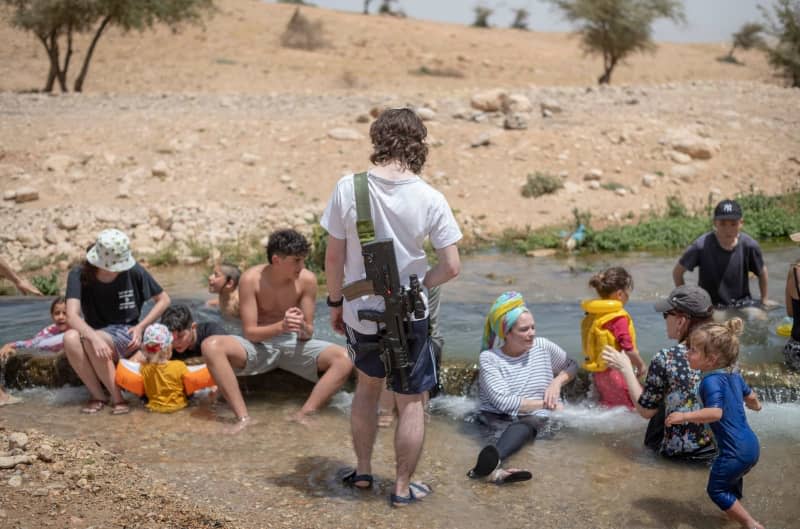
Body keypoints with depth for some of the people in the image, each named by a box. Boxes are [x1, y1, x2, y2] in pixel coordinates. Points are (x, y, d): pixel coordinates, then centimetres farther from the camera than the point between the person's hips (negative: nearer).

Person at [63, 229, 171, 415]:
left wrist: (141, 327, -10)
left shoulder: (133, 271, -12)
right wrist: (95, 338, -42)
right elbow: (72, 315, -24)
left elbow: (163, 300, 2)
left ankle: (117, 397, -18)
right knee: (70, 338, -31)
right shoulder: (79, 275, -11)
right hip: (96, 333, 2)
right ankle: (97, 394, -14)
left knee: (89, 341, -33)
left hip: (126, 335, -2)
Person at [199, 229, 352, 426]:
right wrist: (281, 326, -34)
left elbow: (308, 333, -4)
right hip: (259, 344, -1)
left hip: (293, 344, 1)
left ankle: (302, 417, -30)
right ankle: (243, 418, -33)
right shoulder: (251, 279, -14)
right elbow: (249, 332, -15)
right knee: (210, 346, -32)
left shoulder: (307, 279, -9)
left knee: (345, 359, -26)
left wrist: (302, 328, -30)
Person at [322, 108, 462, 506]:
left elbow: (333, 257, -6)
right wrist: (417, 284, 5)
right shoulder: (430, 199, -14)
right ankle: (403, 487, 24)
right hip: (409, 317, -2)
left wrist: (335, 302, 8)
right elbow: (451, 267, -12)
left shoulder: (348, 188, -12)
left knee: (367, 385, 27)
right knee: (411, 403, 15)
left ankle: (363, 471, 36)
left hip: (361, 313, 2)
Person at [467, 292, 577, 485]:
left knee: (525, 427, -38)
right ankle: (494, 468, -73)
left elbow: (572, 365, 23)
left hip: (534, 419, 1)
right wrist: (545, 404, -11)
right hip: (495, 419, -1)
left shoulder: (543, 346, 5)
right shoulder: (489, 358, -6)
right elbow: (503, 402, -14)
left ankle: (491, 464, -70)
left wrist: (557, 382, 0)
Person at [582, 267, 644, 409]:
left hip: (598, 373, 9)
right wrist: (640, 365, -2)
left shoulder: (592, 315, 6)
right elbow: (628, 349, -20)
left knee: (608, 406, 19)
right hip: (616, 373, -9)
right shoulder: (619, 318, -18)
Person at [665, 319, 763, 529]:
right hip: (751, 445, 9)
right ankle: (737, 511, 50)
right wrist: (756, 405, 46)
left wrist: (684, 416, -36)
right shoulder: (734, 376, 5)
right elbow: (751, 397, 23)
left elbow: (715, 412, -36)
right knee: (732, 481, 32)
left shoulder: (711, 381, -21)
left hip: (735, 452, -9)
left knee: (717, 489, 10)